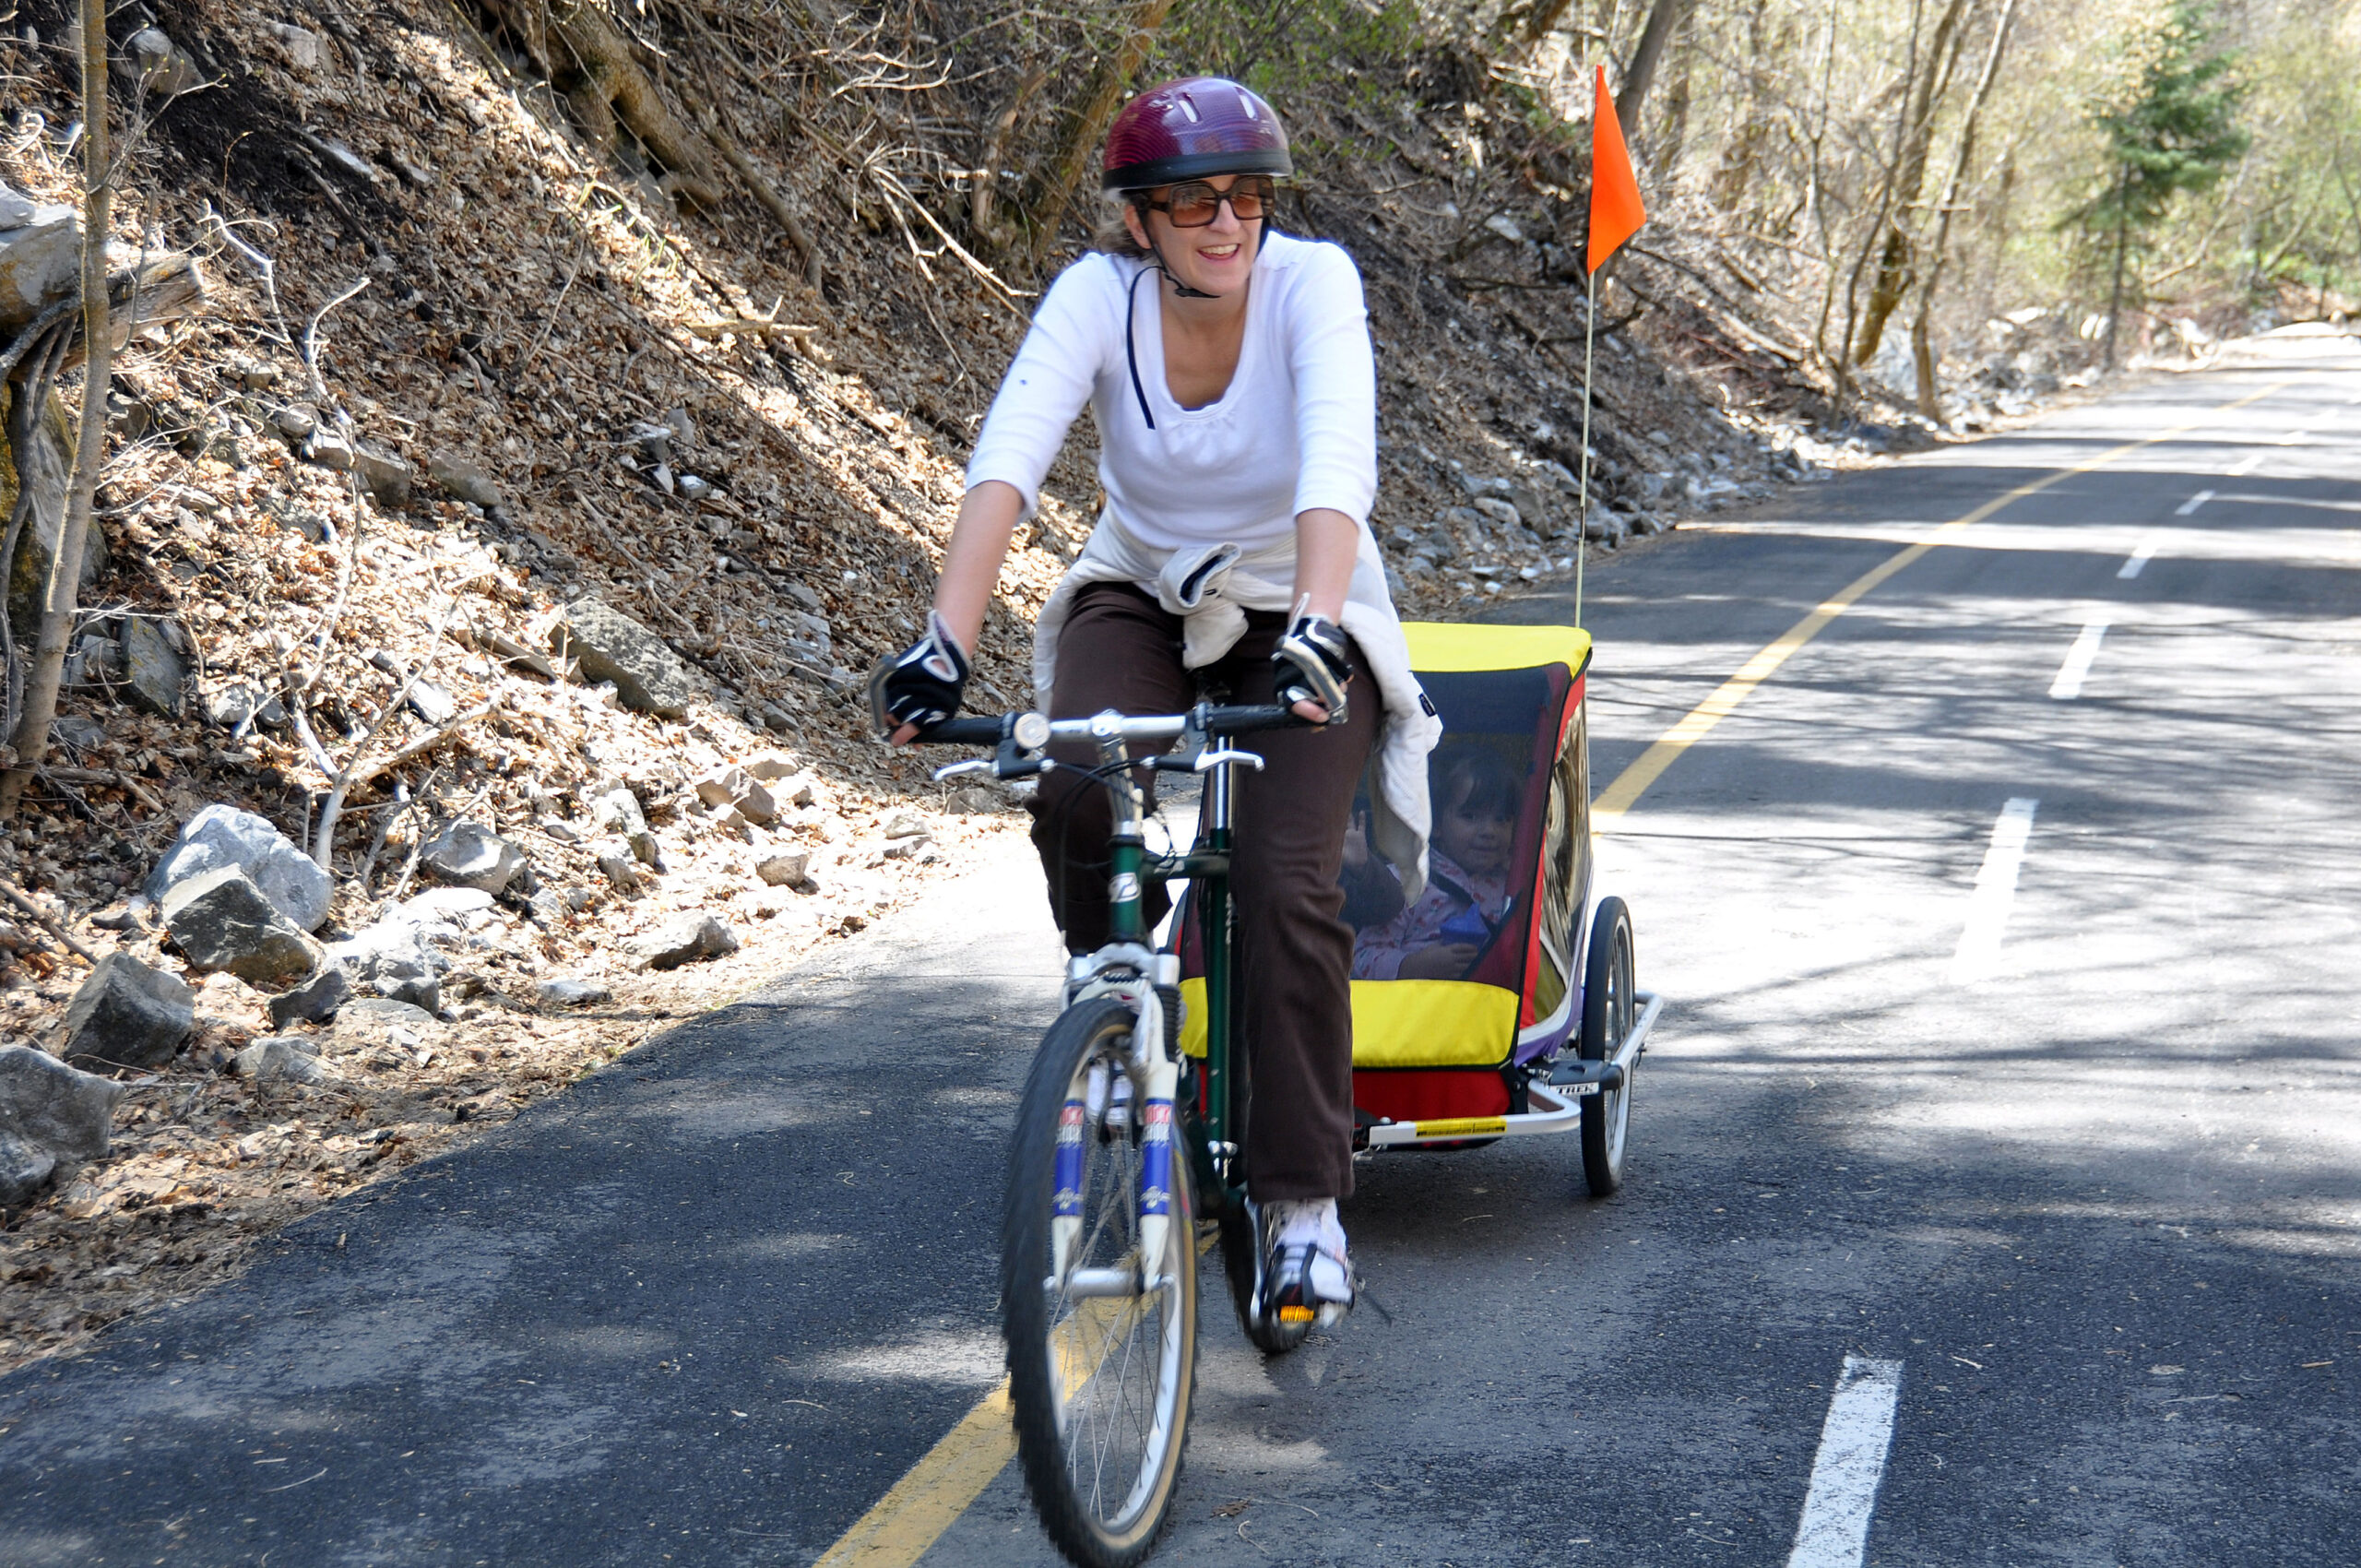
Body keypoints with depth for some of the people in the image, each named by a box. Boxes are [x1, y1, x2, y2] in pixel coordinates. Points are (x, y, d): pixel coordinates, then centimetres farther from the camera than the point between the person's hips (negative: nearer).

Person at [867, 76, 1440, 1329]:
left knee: (1284, 887, -21)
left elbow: (1338, 462, -40)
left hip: (1295, 622, -2)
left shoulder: (1311, 283, -23)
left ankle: (1304, 1204, -7)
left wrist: (1314, 629, -57)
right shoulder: (1099, 294, -19)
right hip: (1139, 599, 2)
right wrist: (943, 643, -47)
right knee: (1075, 799, -29)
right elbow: (1006, 461, -33)